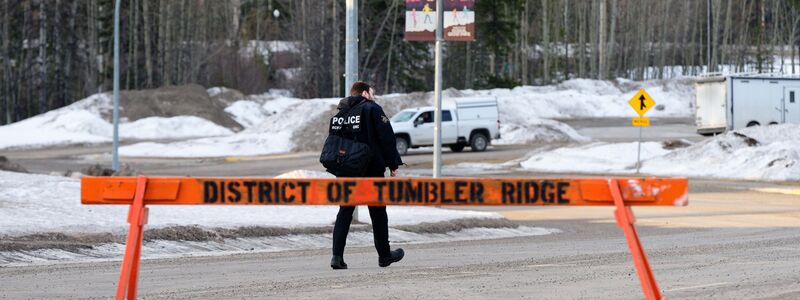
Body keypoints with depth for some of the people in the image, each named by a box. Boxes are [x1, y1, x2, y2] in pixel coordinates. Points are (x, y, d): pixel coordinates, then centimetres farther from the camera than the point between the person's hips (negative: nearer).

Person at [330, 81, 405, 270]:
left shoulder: (341, 113, 11)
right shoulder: (372, 109, -7)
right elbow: (387, 138, -11)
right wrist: (393, 164, -4)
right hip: (372, 170, -5)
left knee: (344, 212, 4)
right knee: (378, 213, 7)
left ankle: (337, 256, -8)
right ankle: (384, 255, 16)